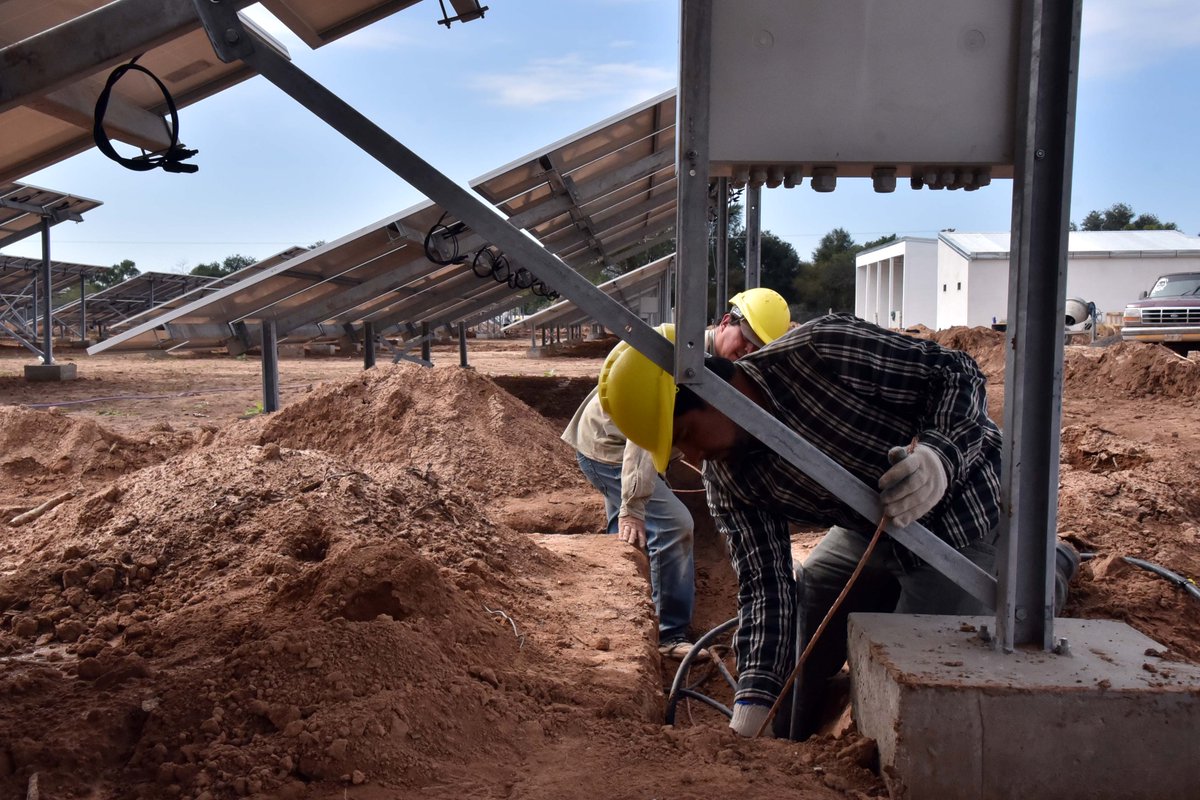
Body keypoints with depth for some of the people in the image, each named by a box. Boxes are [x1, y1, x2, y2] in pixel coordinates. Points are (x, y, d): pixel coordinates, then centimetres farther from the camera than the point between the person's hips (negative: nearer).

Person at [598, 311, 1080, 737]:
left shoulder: (823, 350, -29)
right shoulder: (726, 480, -10)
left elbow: (958, 374, -21)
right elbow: (764, 582, -10)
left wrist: (938, 455, -40)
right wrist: (752, 699, -21)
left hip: (962, 508, -6)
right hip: (867, 532, 7)